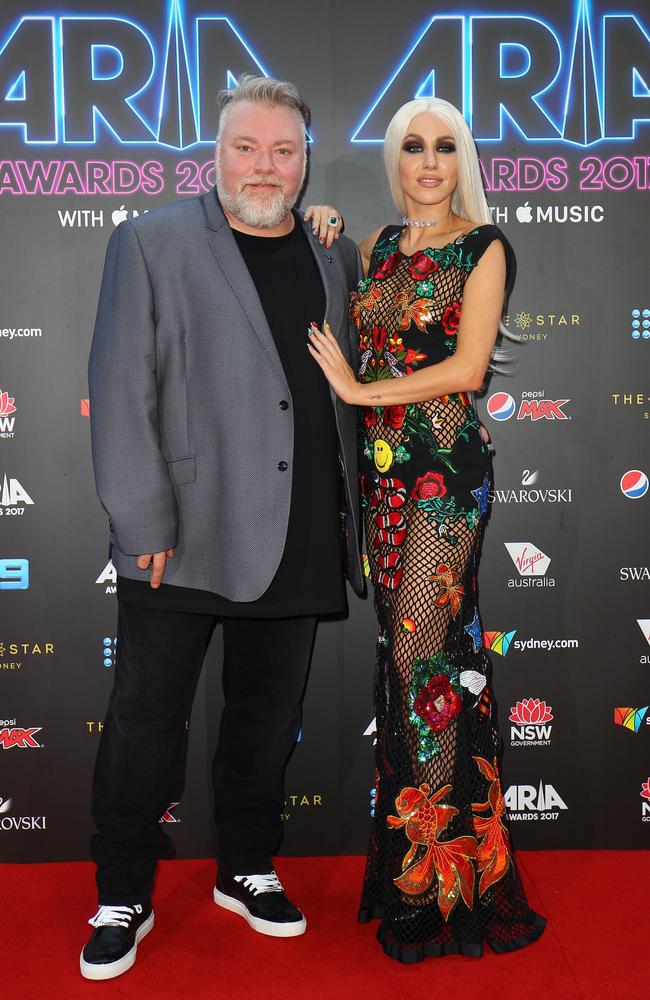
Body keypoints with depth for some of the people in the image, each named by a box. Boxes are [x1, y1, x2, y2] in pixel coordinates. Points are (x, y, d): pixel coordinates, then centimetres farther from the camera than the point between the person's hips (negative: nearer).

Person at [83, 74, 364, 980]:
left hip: (299, 546, 4)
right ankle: (124, 900, 25)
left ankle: (246, 870, 36)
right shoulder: (151, 242, -2)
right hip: (184, 540, -3)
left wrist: (353, 510, 7)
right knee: (146, 726, 7)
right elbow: (121, 393, -8)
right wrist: (145, 526, -13)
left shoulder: (335, 256, 10)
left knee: (267, 720, 16)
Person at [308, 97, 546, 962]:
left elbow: (469, 366, -11)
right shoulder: (378, 245, 16)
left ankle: (438, 868, 7)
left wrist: (358, 390, -8)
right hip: (382, 467, 5)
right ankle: (404, 834, 20)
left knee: (422, 650, -6)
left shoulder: (483, 245, -1)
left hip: (446, 470, -5)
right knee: (401, 644, 8)